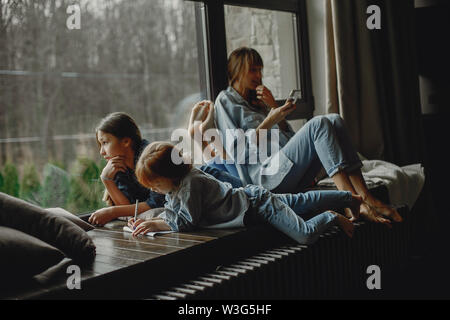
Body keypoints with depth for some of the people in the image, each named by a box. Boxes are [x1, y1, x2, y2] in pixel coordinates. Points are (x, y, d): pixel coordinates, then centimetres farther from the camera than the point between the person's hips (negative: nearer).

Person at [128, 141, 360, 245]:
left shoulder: (190, 183, -29)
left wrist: (155, 225, -28)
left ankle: (331, 218, 10)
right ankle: (350, 198, 41)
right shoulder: (176, 185, -1)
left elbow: (186, 221, -31)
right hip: (249, 195, 9)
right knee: (304, 201, 23)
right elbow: (172, 212, 7)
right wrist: (149, 221, -8)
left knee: (306, 236, -20)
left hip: (258, 204, -9)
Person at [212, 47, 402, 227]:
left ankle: (364, 197, -26)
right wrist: (269, 121, -11)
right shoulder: (226, 100, 9)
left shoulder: (256, 101, 30)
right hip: (266, 175, -7)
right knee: (318, 123, -25)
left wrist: (274, 107, 9)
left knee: (334, 120, -13)